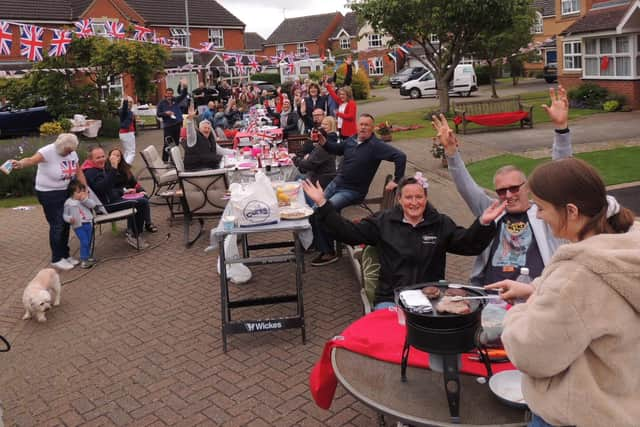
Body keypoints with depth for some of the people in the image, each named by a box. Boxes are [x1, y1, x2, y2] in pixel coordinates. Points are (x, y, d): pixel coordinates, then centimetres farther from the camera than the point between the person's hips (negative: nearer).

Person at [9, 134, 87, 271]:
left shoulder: (72, 153, 1)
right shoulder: (48, 151, -20)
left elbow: (79, 173, 7)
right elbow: (31, 160, -36)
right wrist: (20, 163, -57)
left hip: (64, 192, 7)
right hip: (48, 194, -7)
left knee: (65, 224, 12)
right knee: (56, 225, -4)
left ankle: (65, 255, 26)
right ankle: (56, 259, 8)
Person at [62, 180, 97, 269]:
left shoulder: (85, 199, 6)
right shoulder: (68, 203, -4)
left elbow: (93, 205, -8)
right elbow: (65, 215, -1)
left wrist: (85, 199, -21)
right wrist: (69, 219, -21)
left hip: (89, 224, 5)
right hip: (78, 226, -5)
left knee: (88, 242, 13)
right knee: (84, 242, -13)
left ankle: (87, 257, 30)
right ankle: (83, 260, -5)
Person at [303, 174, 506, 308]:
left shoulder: (441, 224, 7)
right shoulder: (384, 221, 7)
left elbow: (468, 244, -1)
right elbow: (348, 232, 3)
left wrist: (483, 223, -20)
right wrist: (323, 205, -5)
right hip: (390, 299, 0)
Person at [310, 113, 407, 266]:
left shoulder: (376, 146, -16)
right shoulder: (351, 141, 4)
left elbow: (400, 157, -22)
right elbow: (335, 149, 23)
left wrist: (397, 181, -21)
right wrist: (322, 141, 5)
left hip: (353, 191, -7)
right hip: (336, 183, 7)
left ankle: (329, 253, -4)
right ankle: (323, 249, 16)